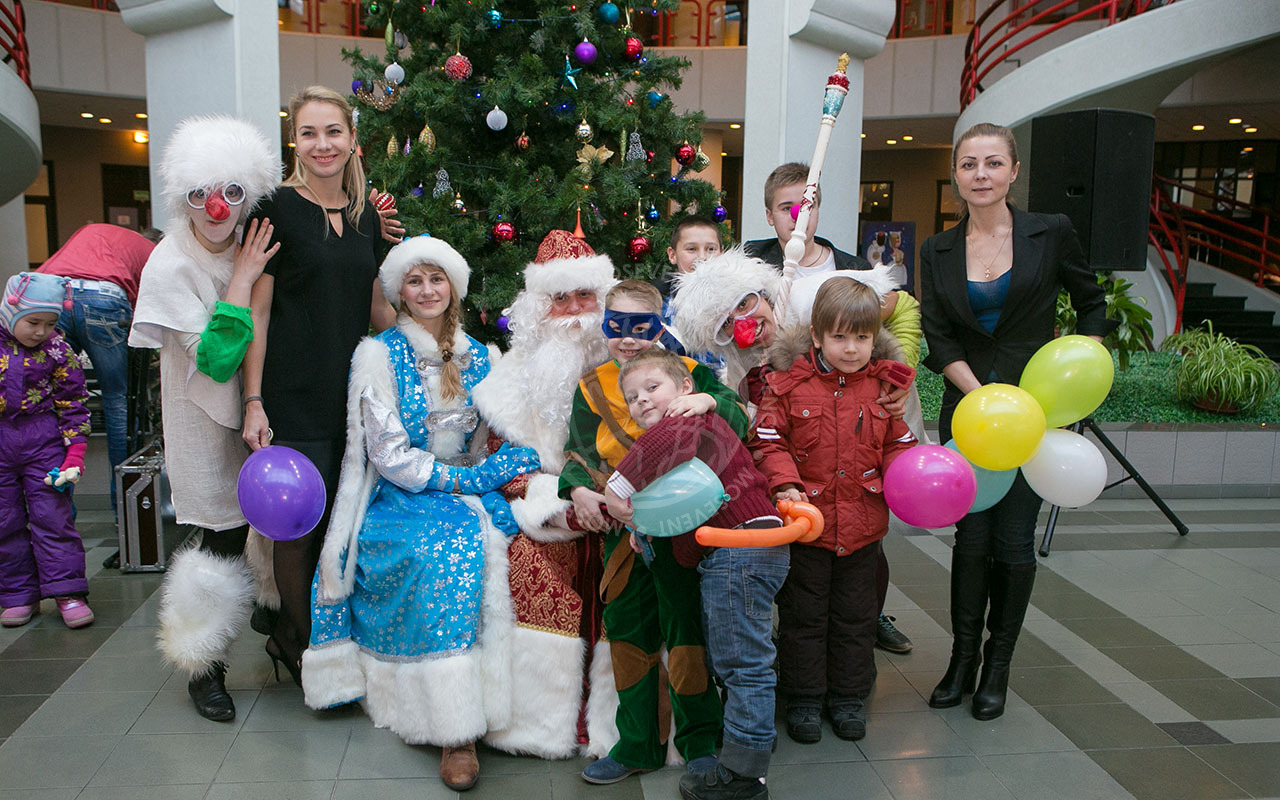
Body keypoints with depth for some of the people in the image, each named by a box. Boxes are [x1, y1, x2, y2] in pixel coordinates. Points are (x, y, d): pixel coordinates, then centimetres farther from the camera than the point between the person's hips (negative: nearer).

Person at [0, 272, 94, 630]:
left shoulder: (57, 350, -4)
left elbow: (72, 402, 0)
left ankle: (66, 590, 5)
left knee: (53, 515, -1)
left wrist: (75, 453, -5)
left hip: (42, 439, -1)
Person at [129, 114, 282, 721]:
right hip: (207, 423, -5)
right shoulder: (171, 266, -19)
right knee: (226, 534, -1)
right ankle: (202, 666, 18)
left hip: (250, 413, 6)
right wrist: (242, 279, -24)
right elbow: (216, 359, -26)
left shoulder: (248, 253, 0)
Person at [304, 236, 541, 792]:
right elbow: (390, 457, -11)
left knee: (509, 533, -29)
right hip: (395, 503, -4)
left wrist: (504, 472, -8)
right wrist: (476, 478, -17)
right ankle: (455, 730, -30)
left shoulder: (476, 356, 12)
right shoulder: (378, 354, -3)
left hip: (463, 492, 4)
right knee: (447, 548, -35)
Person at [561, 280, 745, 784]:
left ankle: (700, 742, 23)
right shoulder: (592, 388, 6)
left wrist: (709, 401, -30)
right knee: (627, 631, 12)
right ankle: (638, 746, 29)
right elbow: (578, 452, 6)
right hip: (622, 530, 4)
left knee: (687, 629, 3)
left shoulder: (690, 373, -3)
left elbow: (740, 422, -11)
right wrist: (578, 489, -13)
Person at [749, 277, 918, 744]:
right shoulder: (789, 386, -7)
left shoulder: (886, 386, 1)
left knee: (856, 615, 15)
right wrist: (785, 484, -19)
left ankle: (849, 696, 32)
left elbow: (898, 443, 9)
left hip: (863, 524, 2)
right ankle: (804, 698, 25)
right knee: (803, 614, 10)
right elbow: (769, 442, -5)